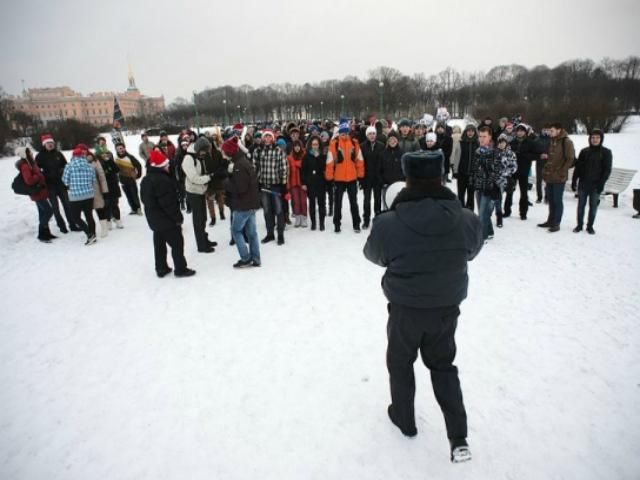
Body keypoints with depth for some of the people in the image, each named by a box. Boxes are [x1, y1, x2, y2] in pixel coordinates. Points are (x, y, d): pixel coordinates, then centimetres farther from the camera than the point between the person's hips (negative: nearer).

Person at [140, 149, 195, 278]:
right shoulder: (162, 180, -23)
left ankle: (161, 269, 26)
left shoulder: (145, 180, 9)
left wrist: (153, 213, 20)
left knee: (159, 244, 16)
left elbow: (145, 199, 15)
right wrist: (178, 217, -15)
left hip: (153, 219, 9)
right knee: (177, 243, 2)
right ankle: (180, 269, 9)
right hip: (166, 219, -9)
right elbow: (169, 202, -24)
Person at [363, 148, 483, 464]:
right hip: (447, 308, 3)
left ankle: (404, 418, 41)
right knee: (443, 366, 23)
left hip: (405, 308, -2)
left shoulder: (388, 224, -22)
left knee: (400, 362, 23)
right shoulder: (467, 221, -14)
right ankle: (459, 437, 22)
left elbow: (373, 255, -3)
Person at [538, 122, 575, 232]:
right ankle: (550, 221, 25)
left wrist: (562, 171, -15)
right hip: (549, 176, 8)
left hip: (559, 177, -8)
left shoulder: (566, 142, -10)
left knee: (557, 200, -1)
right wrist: (546, 170, 13)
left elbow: (570, 159, -13)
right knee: (551, 199, 15)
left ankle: (556, 223, 6)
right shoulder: (551, 141, 13)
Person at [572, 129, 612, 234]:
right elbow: (578, 167, 7)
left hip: (596, 185, -2)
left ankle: (590, 226, 15)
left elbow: (607, 169, -3)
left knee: (593, 206, 4)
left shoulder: (606, 152, 0)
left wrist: (602, 183, -12)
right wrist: (574, 181, 1)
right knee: (581, 205, 6)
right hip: (583, 184, 2)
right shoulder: (584, 151, 6)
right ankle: (579, 225, 17)